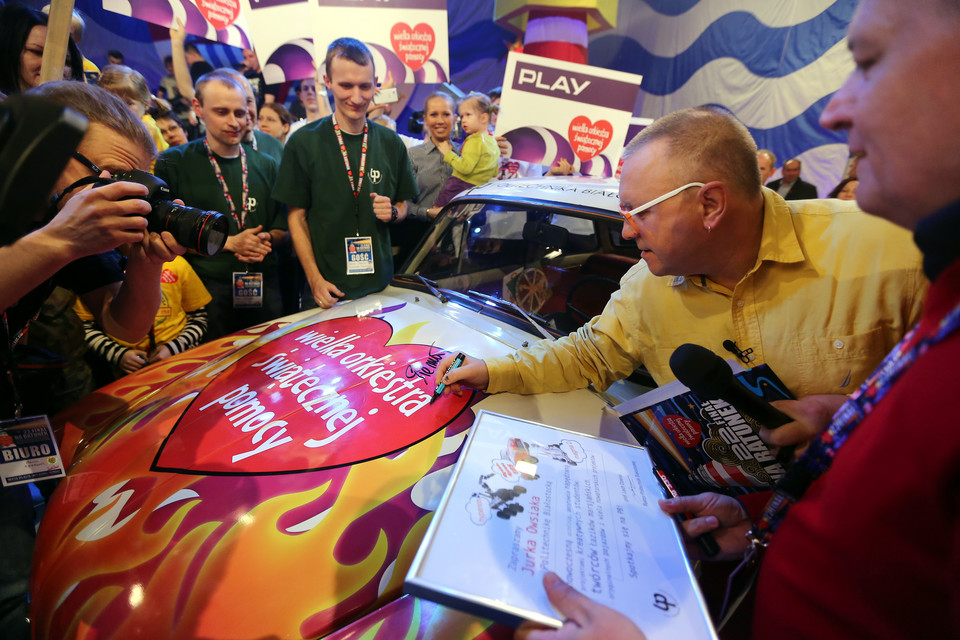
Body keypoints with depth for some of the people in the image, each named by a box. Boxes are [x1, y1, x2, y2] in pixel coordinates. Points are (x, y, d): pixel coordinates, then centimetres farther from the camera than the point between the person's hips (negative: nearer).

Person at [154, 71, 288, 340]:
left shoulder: (265, 165, 12)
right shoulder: (173, 163, 0)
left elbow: (281, 226, 16)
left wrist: (265, 241, -6)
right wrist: (229, 243, -12)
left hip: (263, 287, 4)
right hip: (207, 290, -3)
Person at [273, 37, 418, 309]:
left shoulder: (390, 143, 5)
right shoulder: (303, 143, -4)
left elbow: (402, 204, 14)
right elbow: (296, 217, -3)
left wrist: (392, 212, -10)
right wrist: (315, 279, -11)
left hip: (379, 283, 3)